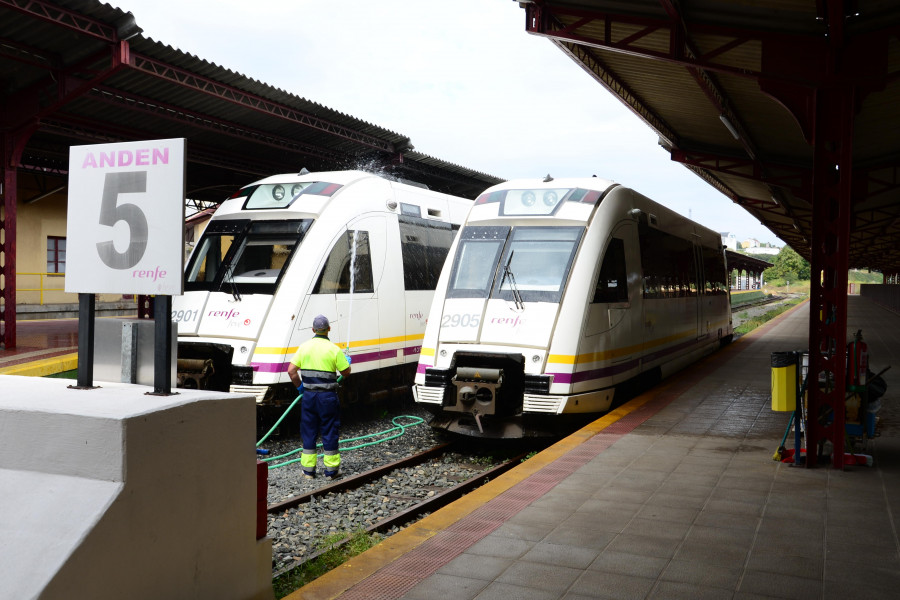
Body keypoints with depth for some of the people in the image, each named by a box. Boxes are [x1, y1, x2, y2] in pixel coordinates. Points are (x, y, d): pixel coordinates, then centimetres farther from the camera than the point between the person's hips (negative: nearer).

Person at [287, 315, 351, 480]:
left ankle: (308, 469, 15)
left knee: (308, 432, 12)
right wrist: (348, 361, 19)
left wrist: (299, 386, 14)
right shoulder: (334, 349, -9)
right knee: (329, 432, 6)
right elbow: (346, 372, -2)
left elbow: (291, 370, -1)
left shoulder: (304, 347, 1)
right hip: (327, 396, -3)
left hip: (308, 395, 3)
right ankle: (331, 469, 12)